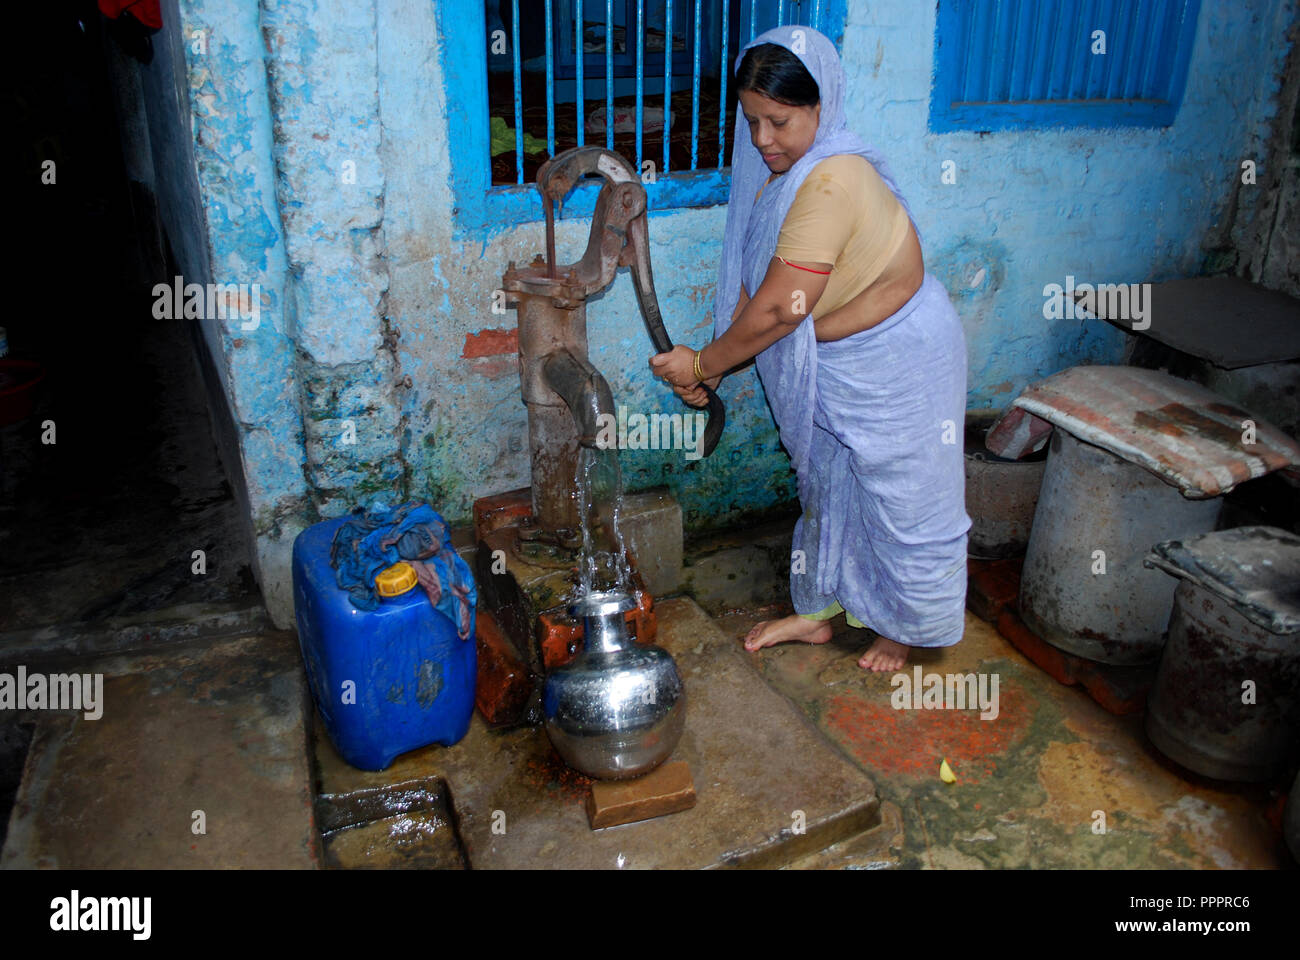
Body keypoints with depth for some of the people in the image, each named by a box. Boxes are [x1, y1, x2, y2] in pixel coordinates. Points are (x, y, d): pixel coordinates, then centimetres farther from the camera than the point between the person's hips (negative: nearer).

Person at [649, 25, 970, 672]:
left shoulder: (831, 183, -31)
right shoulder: (782, 174, -1)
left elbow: (777, 310, -30)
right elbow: (754, 291, 2)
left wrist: (702, 364, -18)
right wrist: (711, 366, -6)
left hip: (897, 364, -9)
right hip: (832, 369, 9)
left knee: (903, 499, 8)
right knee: (827, 486, 19)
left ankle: (910, 627, 31)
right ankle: (816, 612, 37)